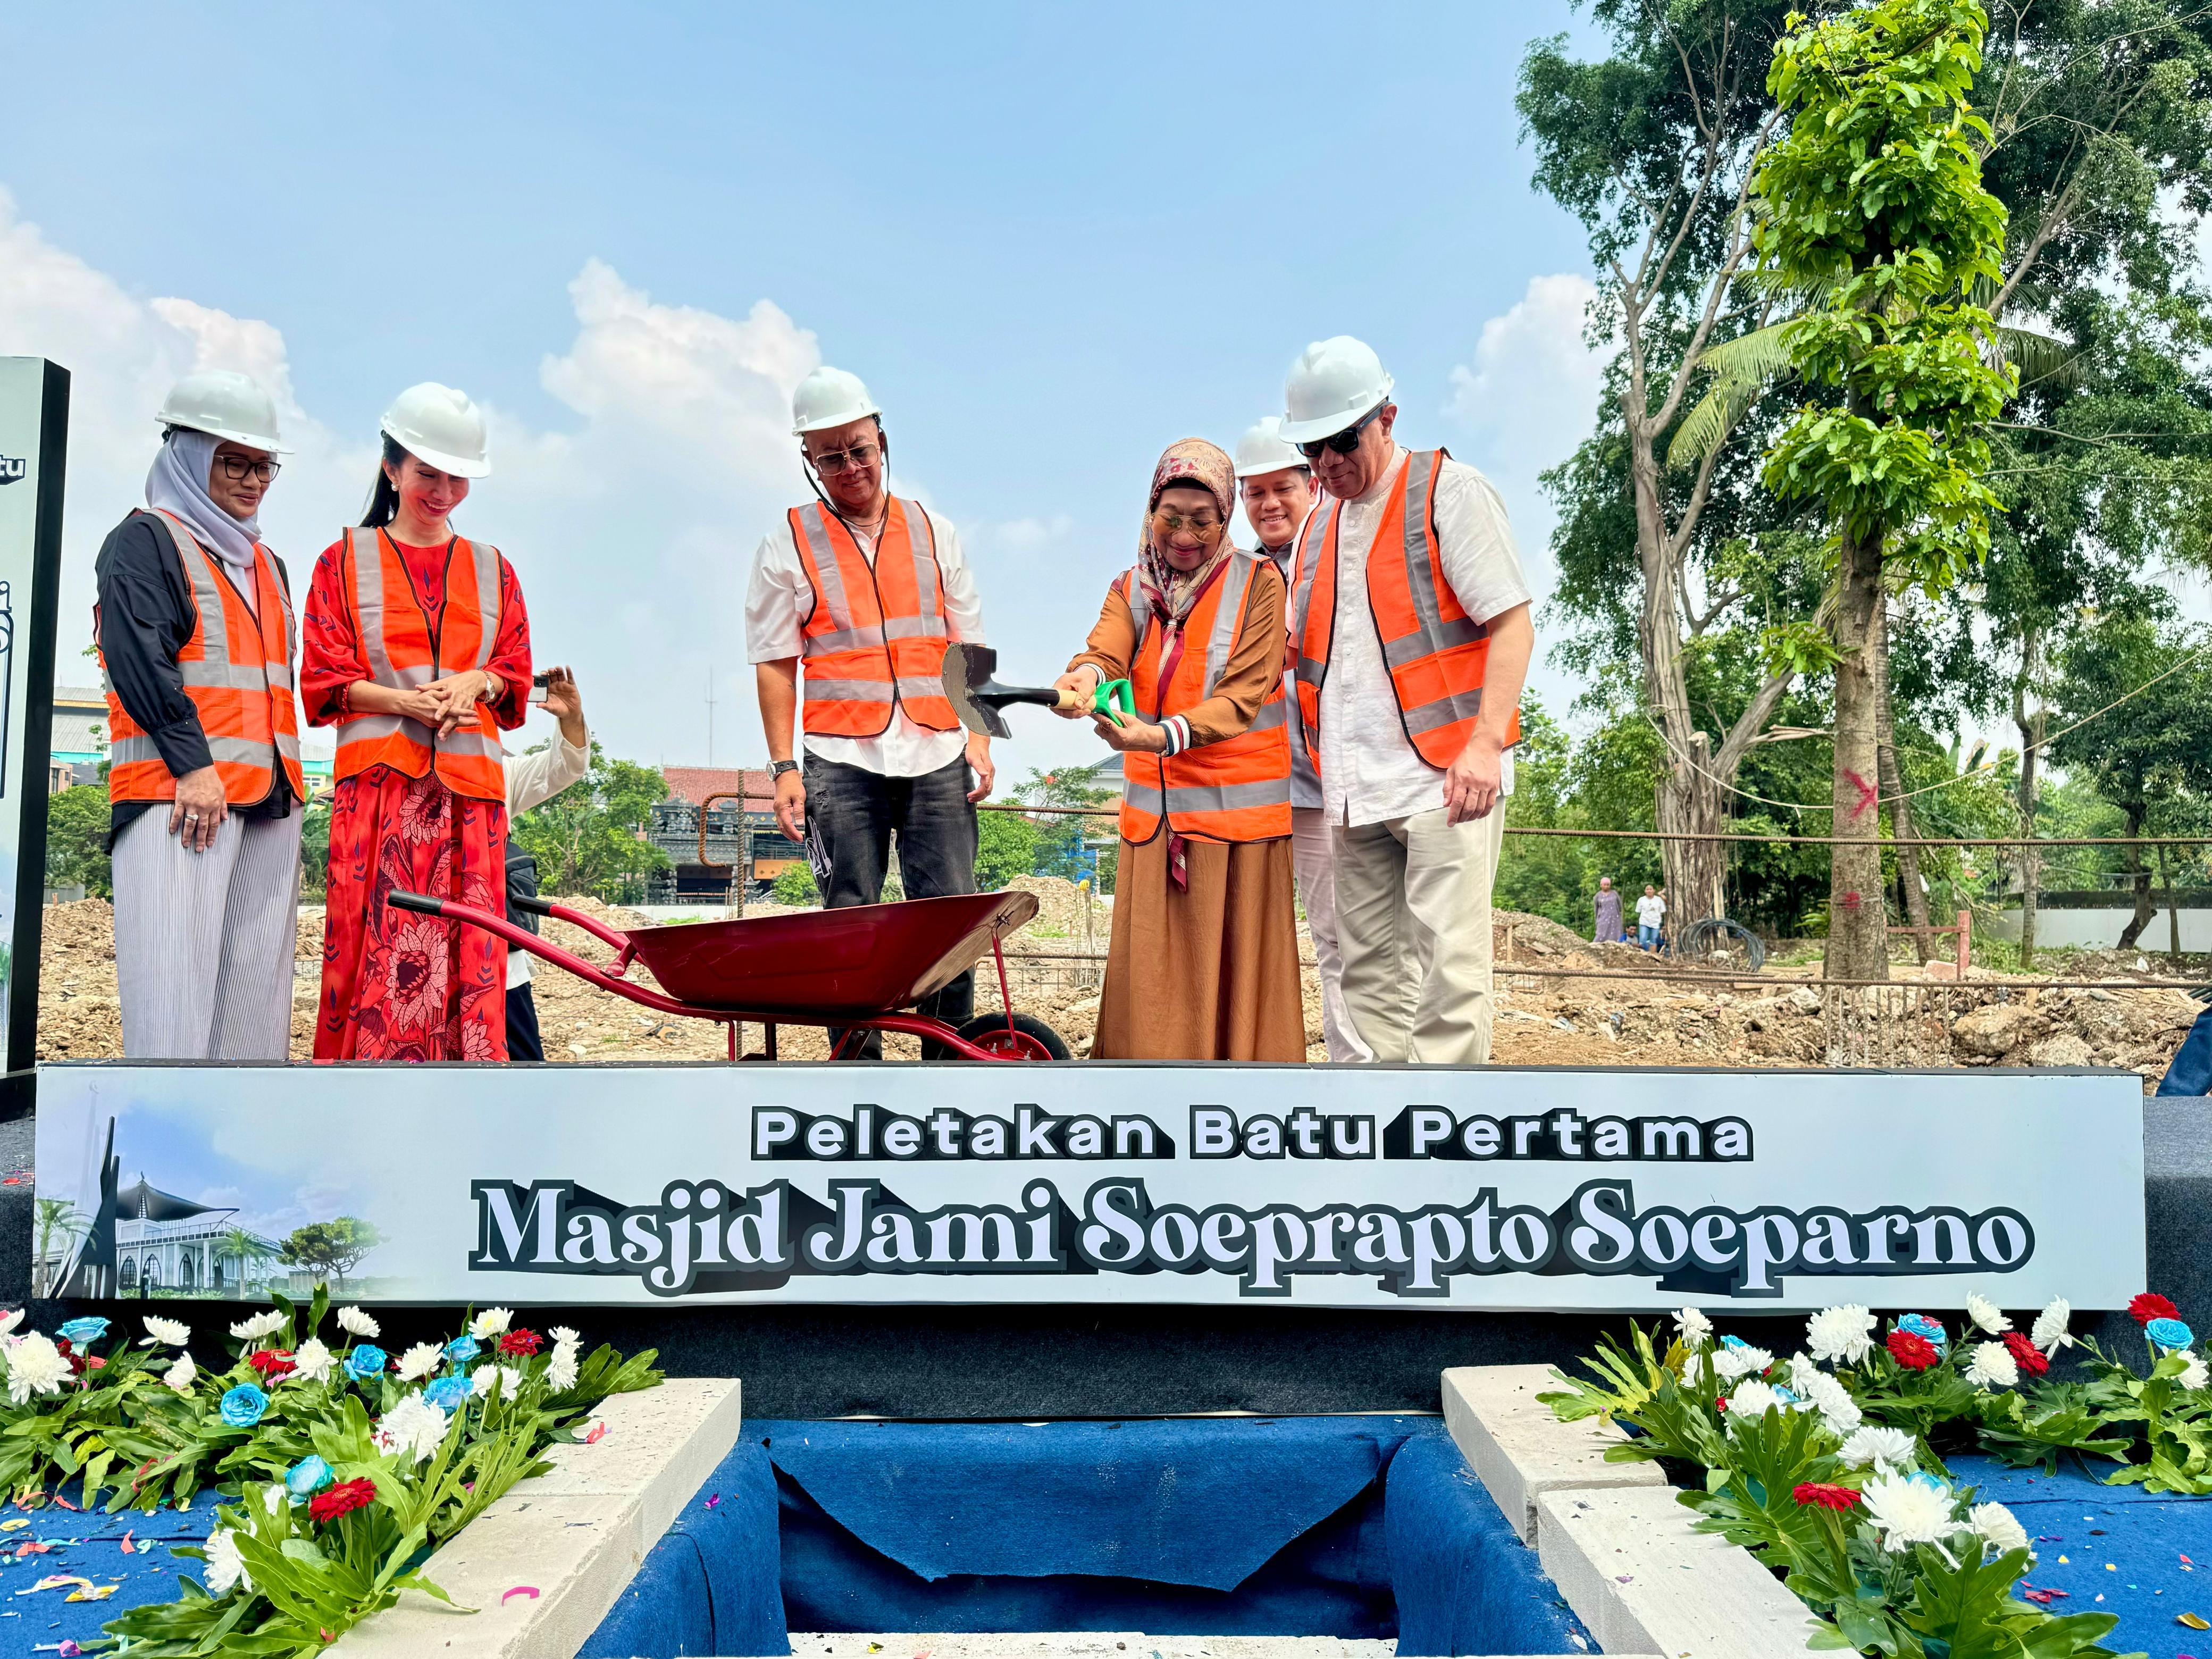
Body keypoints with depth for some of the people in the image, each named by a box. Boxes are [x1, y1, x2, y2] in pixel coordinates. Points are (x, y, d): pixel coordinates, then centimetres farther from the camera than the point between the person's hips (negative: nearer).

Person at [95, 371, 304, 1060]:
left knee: (256, 982, 4)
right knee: (176, 981, -12)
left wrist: (286, 783, 16)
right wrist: (193, 763, -18)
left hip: (270, 797, 7)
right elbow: (137, 658, -11)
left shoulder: (266, 565, 24)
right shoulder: (146, 541, 2)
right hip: (178, 792, -7)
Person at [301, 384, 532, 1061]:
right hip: (380, 776, -2)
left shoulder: (492, 569, 18)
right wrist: (406, 702, -13)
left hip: (469, 784, 2)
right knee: (381, 941, -8)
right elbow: (324, 679, 4)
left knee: (467, 947, -4)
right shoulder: (345, 561, 11)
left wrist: (475, 682, -8)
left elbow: (515, 672, 15)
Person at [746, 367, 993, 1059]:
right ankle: (857, 1062, 11)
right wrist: (783, 767, -3)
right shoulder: (789, 542, 6)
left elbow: (969, 648, 14)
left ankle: (951, 1060, 12)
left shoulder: (933, 532, 13)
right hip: (843, 763, -2)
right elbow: (774, 664, 4)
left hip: (937, 759, 2)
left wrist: (978, 738, 4)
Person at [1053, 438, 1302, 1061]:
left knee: (1236, 968, -1)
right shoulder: (1132, 589, 11)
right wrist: (1083, 678, -35)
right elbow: (1107, 651, -10)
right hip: (1154, 810, 4)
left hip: (1237, 807, -4)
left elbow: (1242, 697, -14)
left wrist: (1163, 735, -31)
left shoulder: (1257, 583, -3)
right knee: (1153, 971, 6)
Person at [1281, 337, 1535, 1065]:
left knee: (1448, 964, -9)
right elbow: (1300, 645, 25)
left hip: (1441, 775, -6)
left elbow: (1512, 624, -7)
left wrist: (1486, 741, -18)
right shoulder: (1319, 525, 19)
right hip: (1354, 787, 7)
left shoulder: (1450, 491, 0)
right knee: (1370, 971, 9)